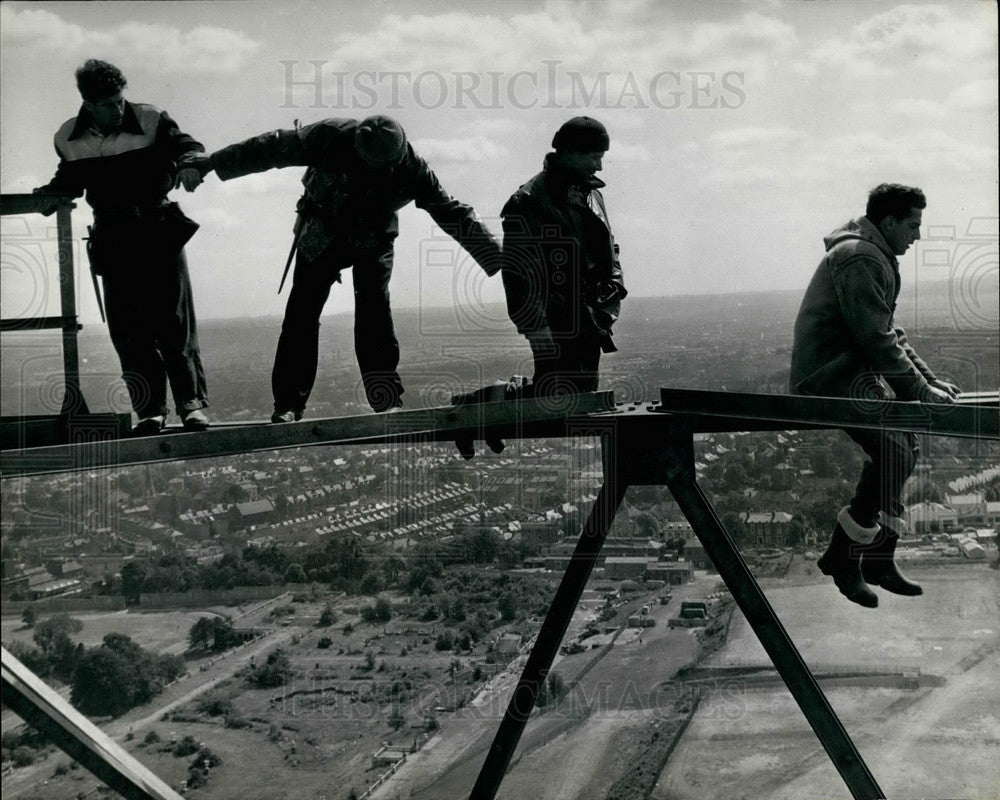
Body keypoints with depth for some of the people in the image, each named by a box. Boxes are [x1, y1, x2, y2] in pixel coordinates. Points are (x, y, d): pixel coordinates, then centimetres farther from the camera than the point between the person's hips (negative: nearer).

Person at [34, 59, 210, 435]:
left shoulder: (149, 120, -7)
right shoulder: (69, 139, 3)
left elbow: (186, 146, -3)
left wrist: (187, 164, -25)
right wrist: (52, 193, -2)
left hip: (159, 233, -2)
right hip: (114, 241, 3)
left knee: (174, 320, -4)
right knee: (127, 329, -1)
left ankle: (192, 402, 2)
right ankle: (150, 409, 5)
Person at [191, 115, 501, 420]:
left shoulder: (411, 168, -24)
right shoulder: (331, 137, -26)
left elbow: (453, 213, -15)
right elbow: (273, 148, -18)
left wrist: (496, 257, -14)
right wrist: (212, 163, -12)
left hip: (373, 243, 0)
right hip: (323, 235, 0)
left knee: (374, 316, -17)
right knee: (301, 315, -9)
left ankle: (387, 400, -12)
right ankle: (289, 403, -5)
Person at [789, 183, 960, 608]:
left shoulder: (875, 258, 22)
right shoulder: (859, 258, -14)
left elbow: (889, 333, 24)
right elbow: (877, 339, -20)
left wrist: (929, 379, 15)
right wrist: (920, 391, -15)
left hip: (855, 372, 11)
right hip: (832, 377, -11)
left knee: (902, 446, 10)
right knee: (895, 453, -20)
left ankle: (878, 560, 15)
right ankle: (842, 556, -12)